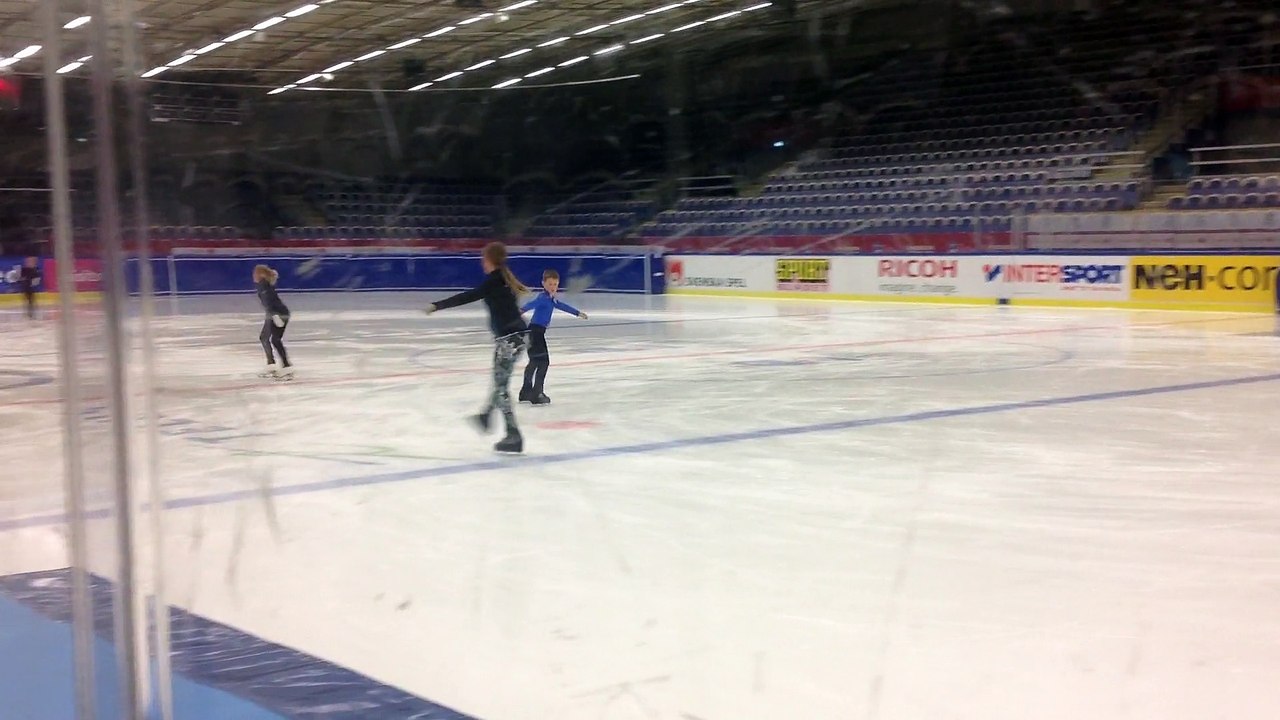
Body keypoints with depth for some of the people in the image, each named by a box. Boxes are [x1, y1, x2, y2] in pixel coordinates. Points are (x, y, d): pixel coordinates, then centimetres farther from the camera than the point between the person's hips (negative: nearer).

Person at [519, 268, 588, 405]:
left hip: (538, 332, 10)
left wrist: (578, 313, 48)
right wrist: (522, 310, -58)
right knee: (543, 361, -11)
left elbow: (562, 306, 33)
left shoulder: (552, 299, 15)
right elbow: (532, 303, -36)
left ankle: (526, 392, 28)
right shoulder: (543, 298, -15)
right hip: (535, 331, -10)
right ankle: (536, 394, -11)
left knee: (535, 361, 17)